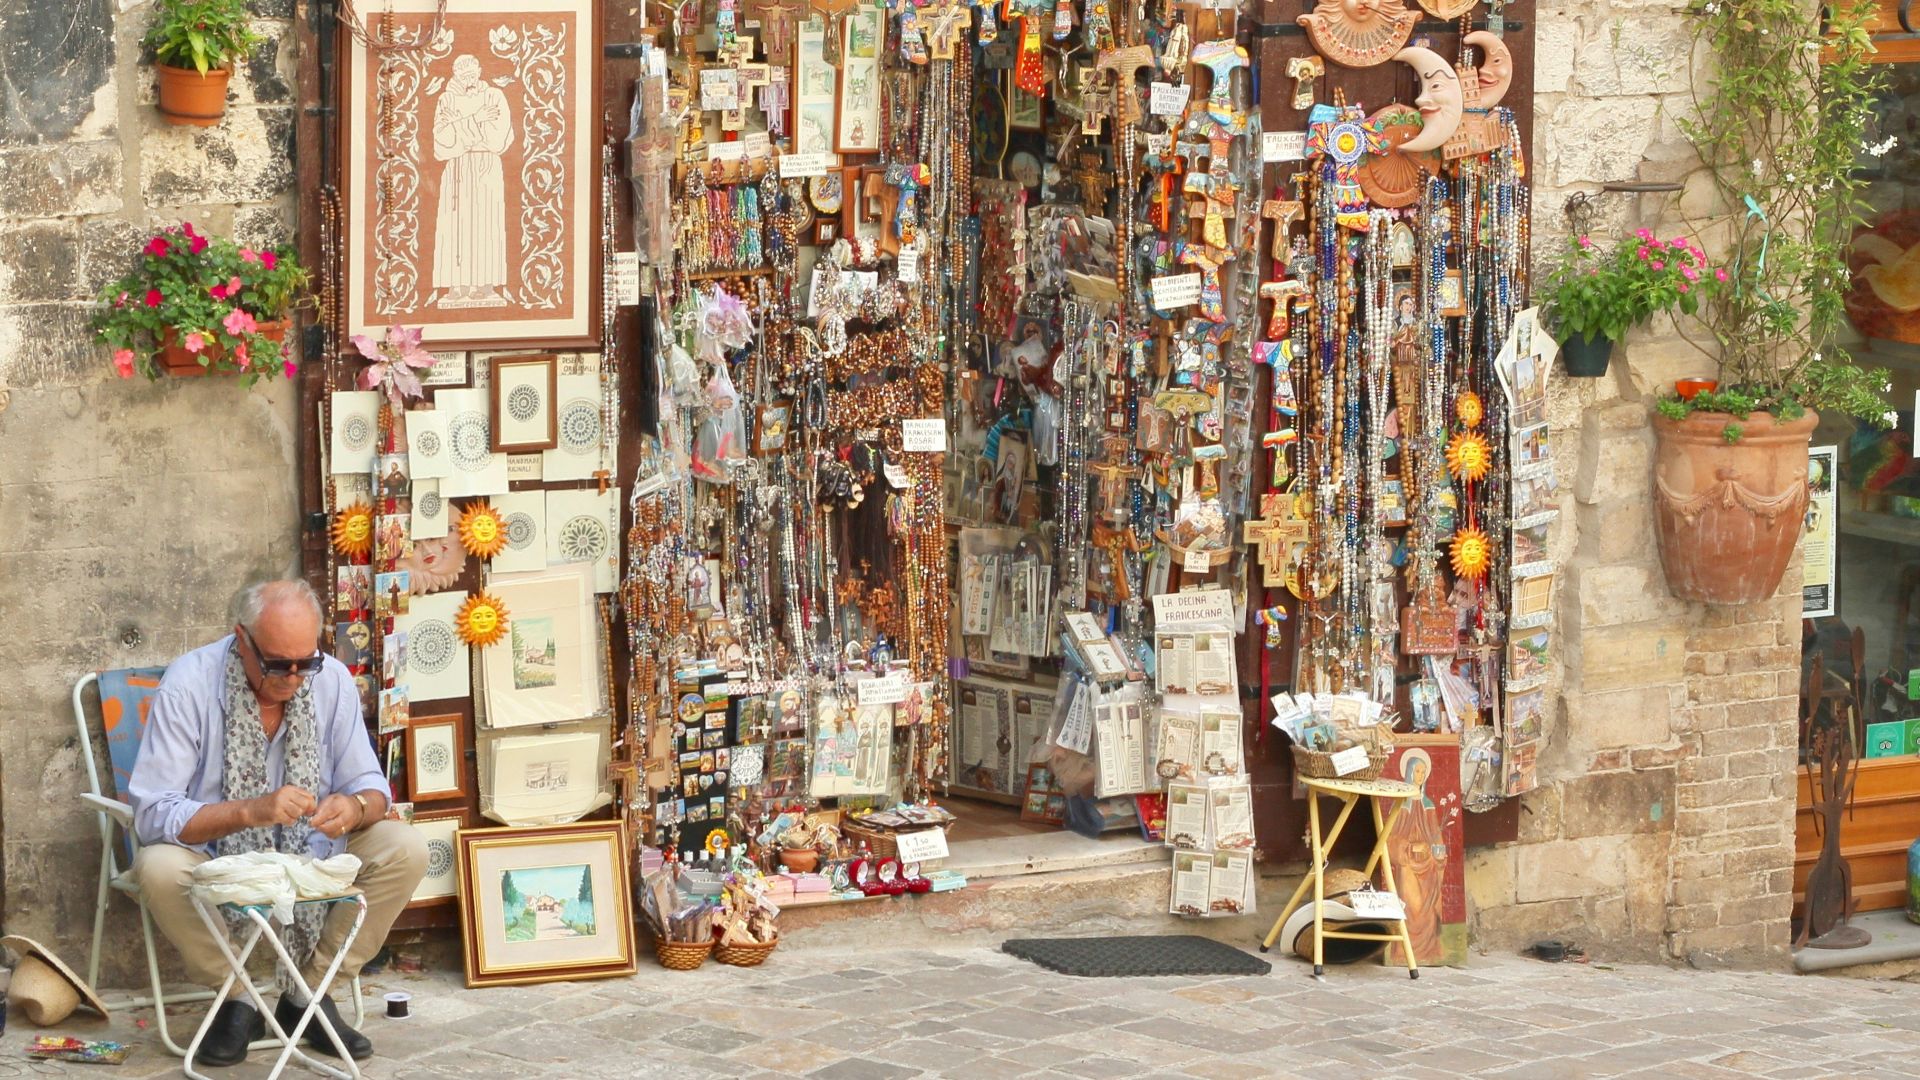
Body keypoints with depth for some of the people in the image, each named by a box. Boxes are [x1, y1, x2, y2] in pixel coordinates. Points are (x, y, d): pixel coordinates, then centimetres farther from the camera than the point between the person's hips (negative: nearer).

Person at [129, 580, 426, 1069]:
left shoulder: (331, 679, -9)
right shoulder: (188, 685, -20)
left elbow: (370, 786, -3)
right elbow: (152, 814, -24)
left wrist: (355, 807, -29)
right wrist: (251, 811, -38)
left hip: (311, 852, 3)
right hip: (214, 856, -3)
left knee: (406, 850, -19)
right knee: (159, 868, -35)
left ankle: (309, 994, -5)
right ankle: (235, 1004, -10)